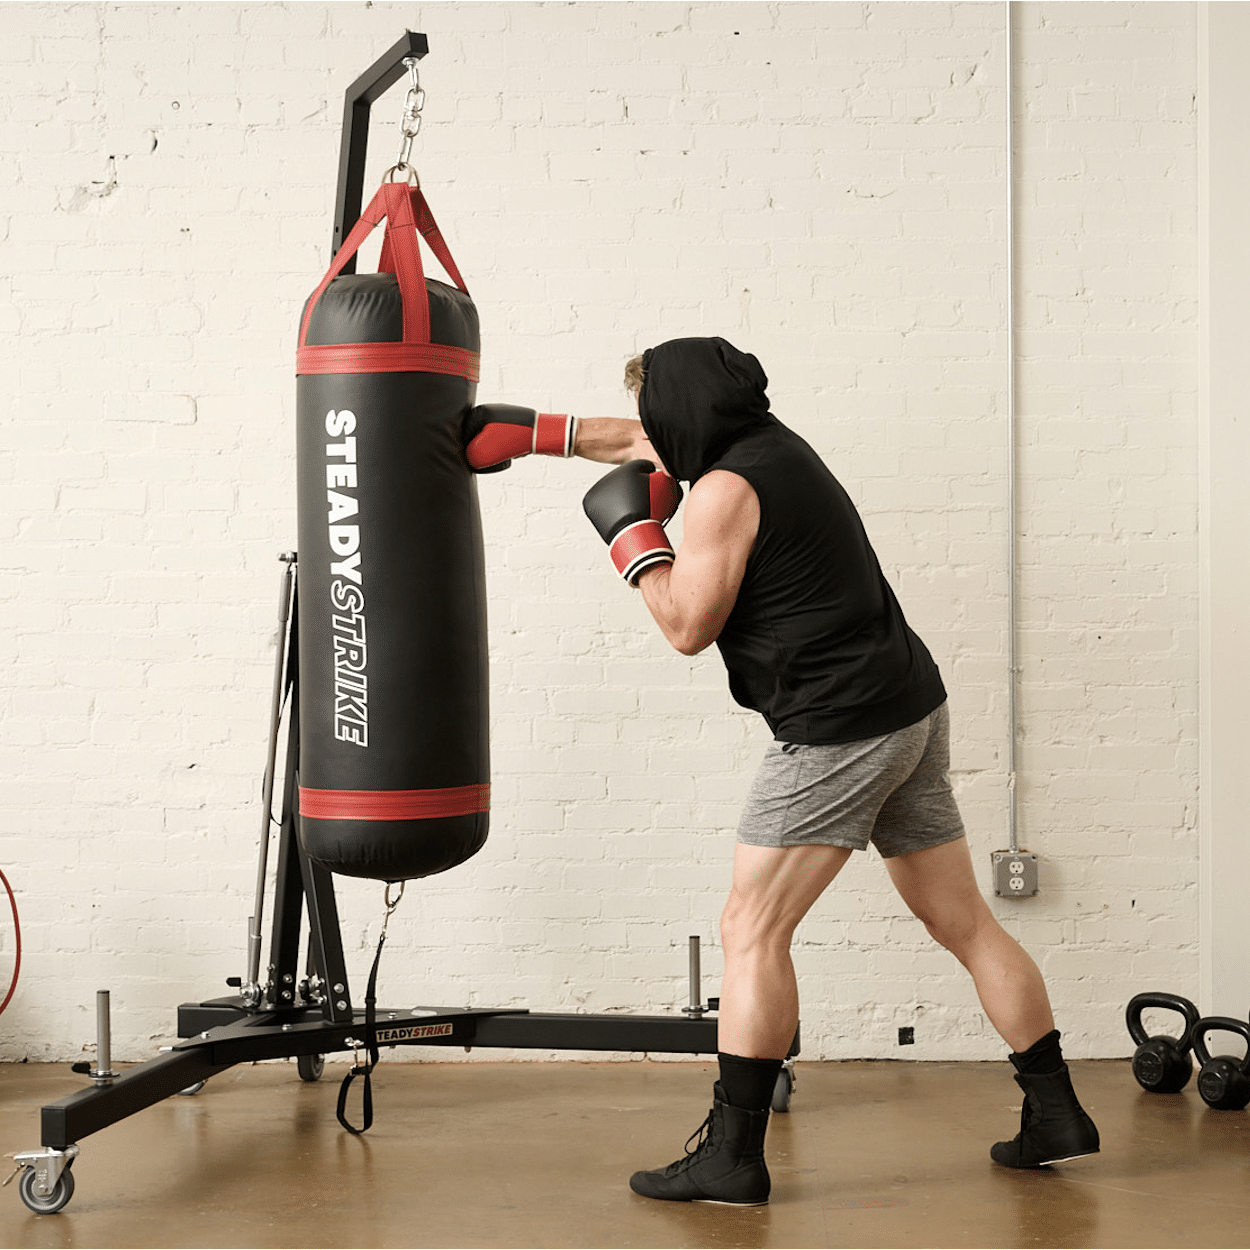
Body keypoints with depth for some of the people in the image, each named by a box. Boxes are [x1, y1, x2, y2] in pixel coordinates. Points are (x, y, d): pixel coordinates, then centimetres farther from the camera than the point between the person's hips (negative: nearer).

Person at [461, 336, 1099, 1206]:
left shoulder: (725, 490, -12)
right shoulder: (770, 442, 15)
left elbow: (688, 627, -9)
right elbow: (651, 442, 29)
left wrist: (632, 529, 0)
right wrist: (534, 433, 30)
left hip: (840, 732, -9)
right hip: (914, 710, 9)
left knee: (753, 931, -3)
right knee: (963, 921, 14)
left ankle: (732, 1155, -1)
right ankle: (1056, 1114, 19)